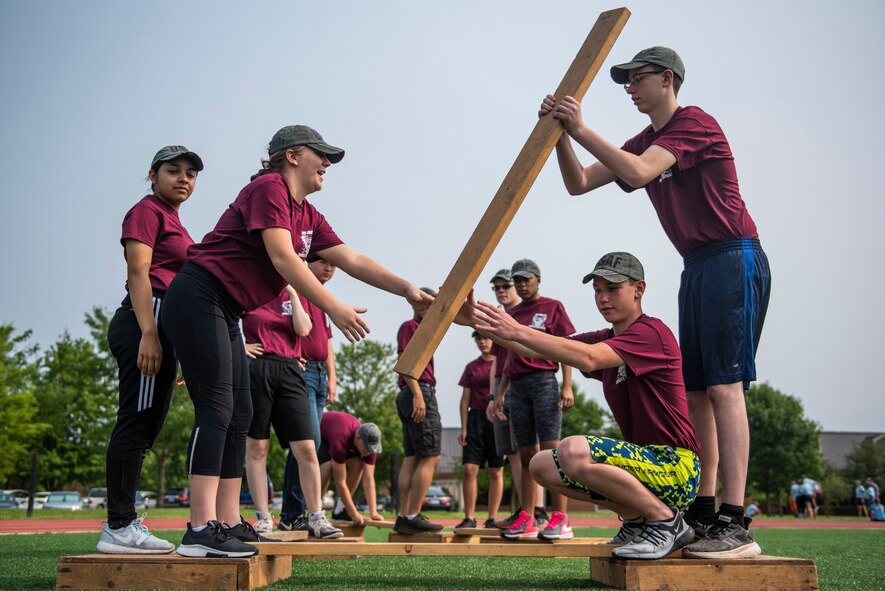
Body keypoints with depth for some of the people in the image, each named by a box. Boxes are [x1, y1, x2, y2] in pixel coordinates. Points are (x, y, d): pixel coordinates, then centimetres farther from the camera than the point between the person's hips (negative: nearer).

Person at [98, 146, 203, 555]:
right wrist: (148, 333, -23)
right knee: (137, 422, -12)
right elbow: (138, 273, -12)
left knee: (143, 426, 8)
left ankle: (121, 524, 12)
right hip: (146, 321, -10)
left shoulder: (174, 224, 26)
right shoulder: (146, 211, 0)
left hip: (164, 327, 10)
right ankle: (119, 527, -11)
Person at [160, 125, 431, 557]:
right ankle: (200, 530, -16)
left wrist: (406, 289, 4)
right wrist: (334, 308, -20)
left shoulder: (308, 216, 16)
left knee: (239, 414, 7)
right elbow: (283, 259, -20)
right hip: (197, 298, -10)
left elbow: (352, 260, 12)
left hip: (224, 312, 10)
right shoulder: (269, 188, -10)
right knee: (217, 408, -15)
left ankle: (229, 524, 11)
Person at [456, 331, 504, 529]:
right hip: (476, 418, 2)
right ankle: (469, 517, 1)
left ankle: (492, 519, 8)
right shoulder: (471, 367, 12)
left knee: (496, 472, 1)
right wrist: (463, 428, 2)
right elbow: (465, 399, 10)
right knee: (469, 469, -6)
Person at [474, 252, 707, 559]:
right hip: (645, 459, 9)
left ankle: (666, 521, -10)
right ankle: (637, 520, 10)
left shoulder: (652, 332, -14)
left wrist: (518, 331, -32)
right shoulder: (605, 340, 13)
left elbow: (587, 359, -31)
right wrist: (489, 325, -9)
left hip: (678, 468, -9)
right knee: (542, 465, 6)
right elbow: (539, 348, 5)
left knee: (573, 451, -30)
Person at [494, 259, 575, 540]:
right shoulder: (512, 313, 19)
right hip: (518, 385, 6)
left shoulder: (553, 307, 4)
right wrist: (501, 390, 16)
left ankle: (560, 518, -10)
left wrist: (567, 386, -11)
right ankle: (527, 519, 9)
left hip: (544, 381, -6)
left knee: (550, 450, -11)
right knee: (526, 454, 6)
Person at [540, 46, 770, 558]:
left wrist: (582, 128, -18)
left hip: (733, 260, -9)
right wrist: (561, 134, -1)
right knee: (695, 390, 6)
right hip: (697, 267, 9)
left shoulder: (695, 122, -8)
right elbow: (579, 184, 13)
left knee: (724, 385, -16)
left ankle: (735, 525, -17)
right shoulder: (645, 143, 18)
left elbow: (637, 173, -24)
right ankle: (703, 513, 12)